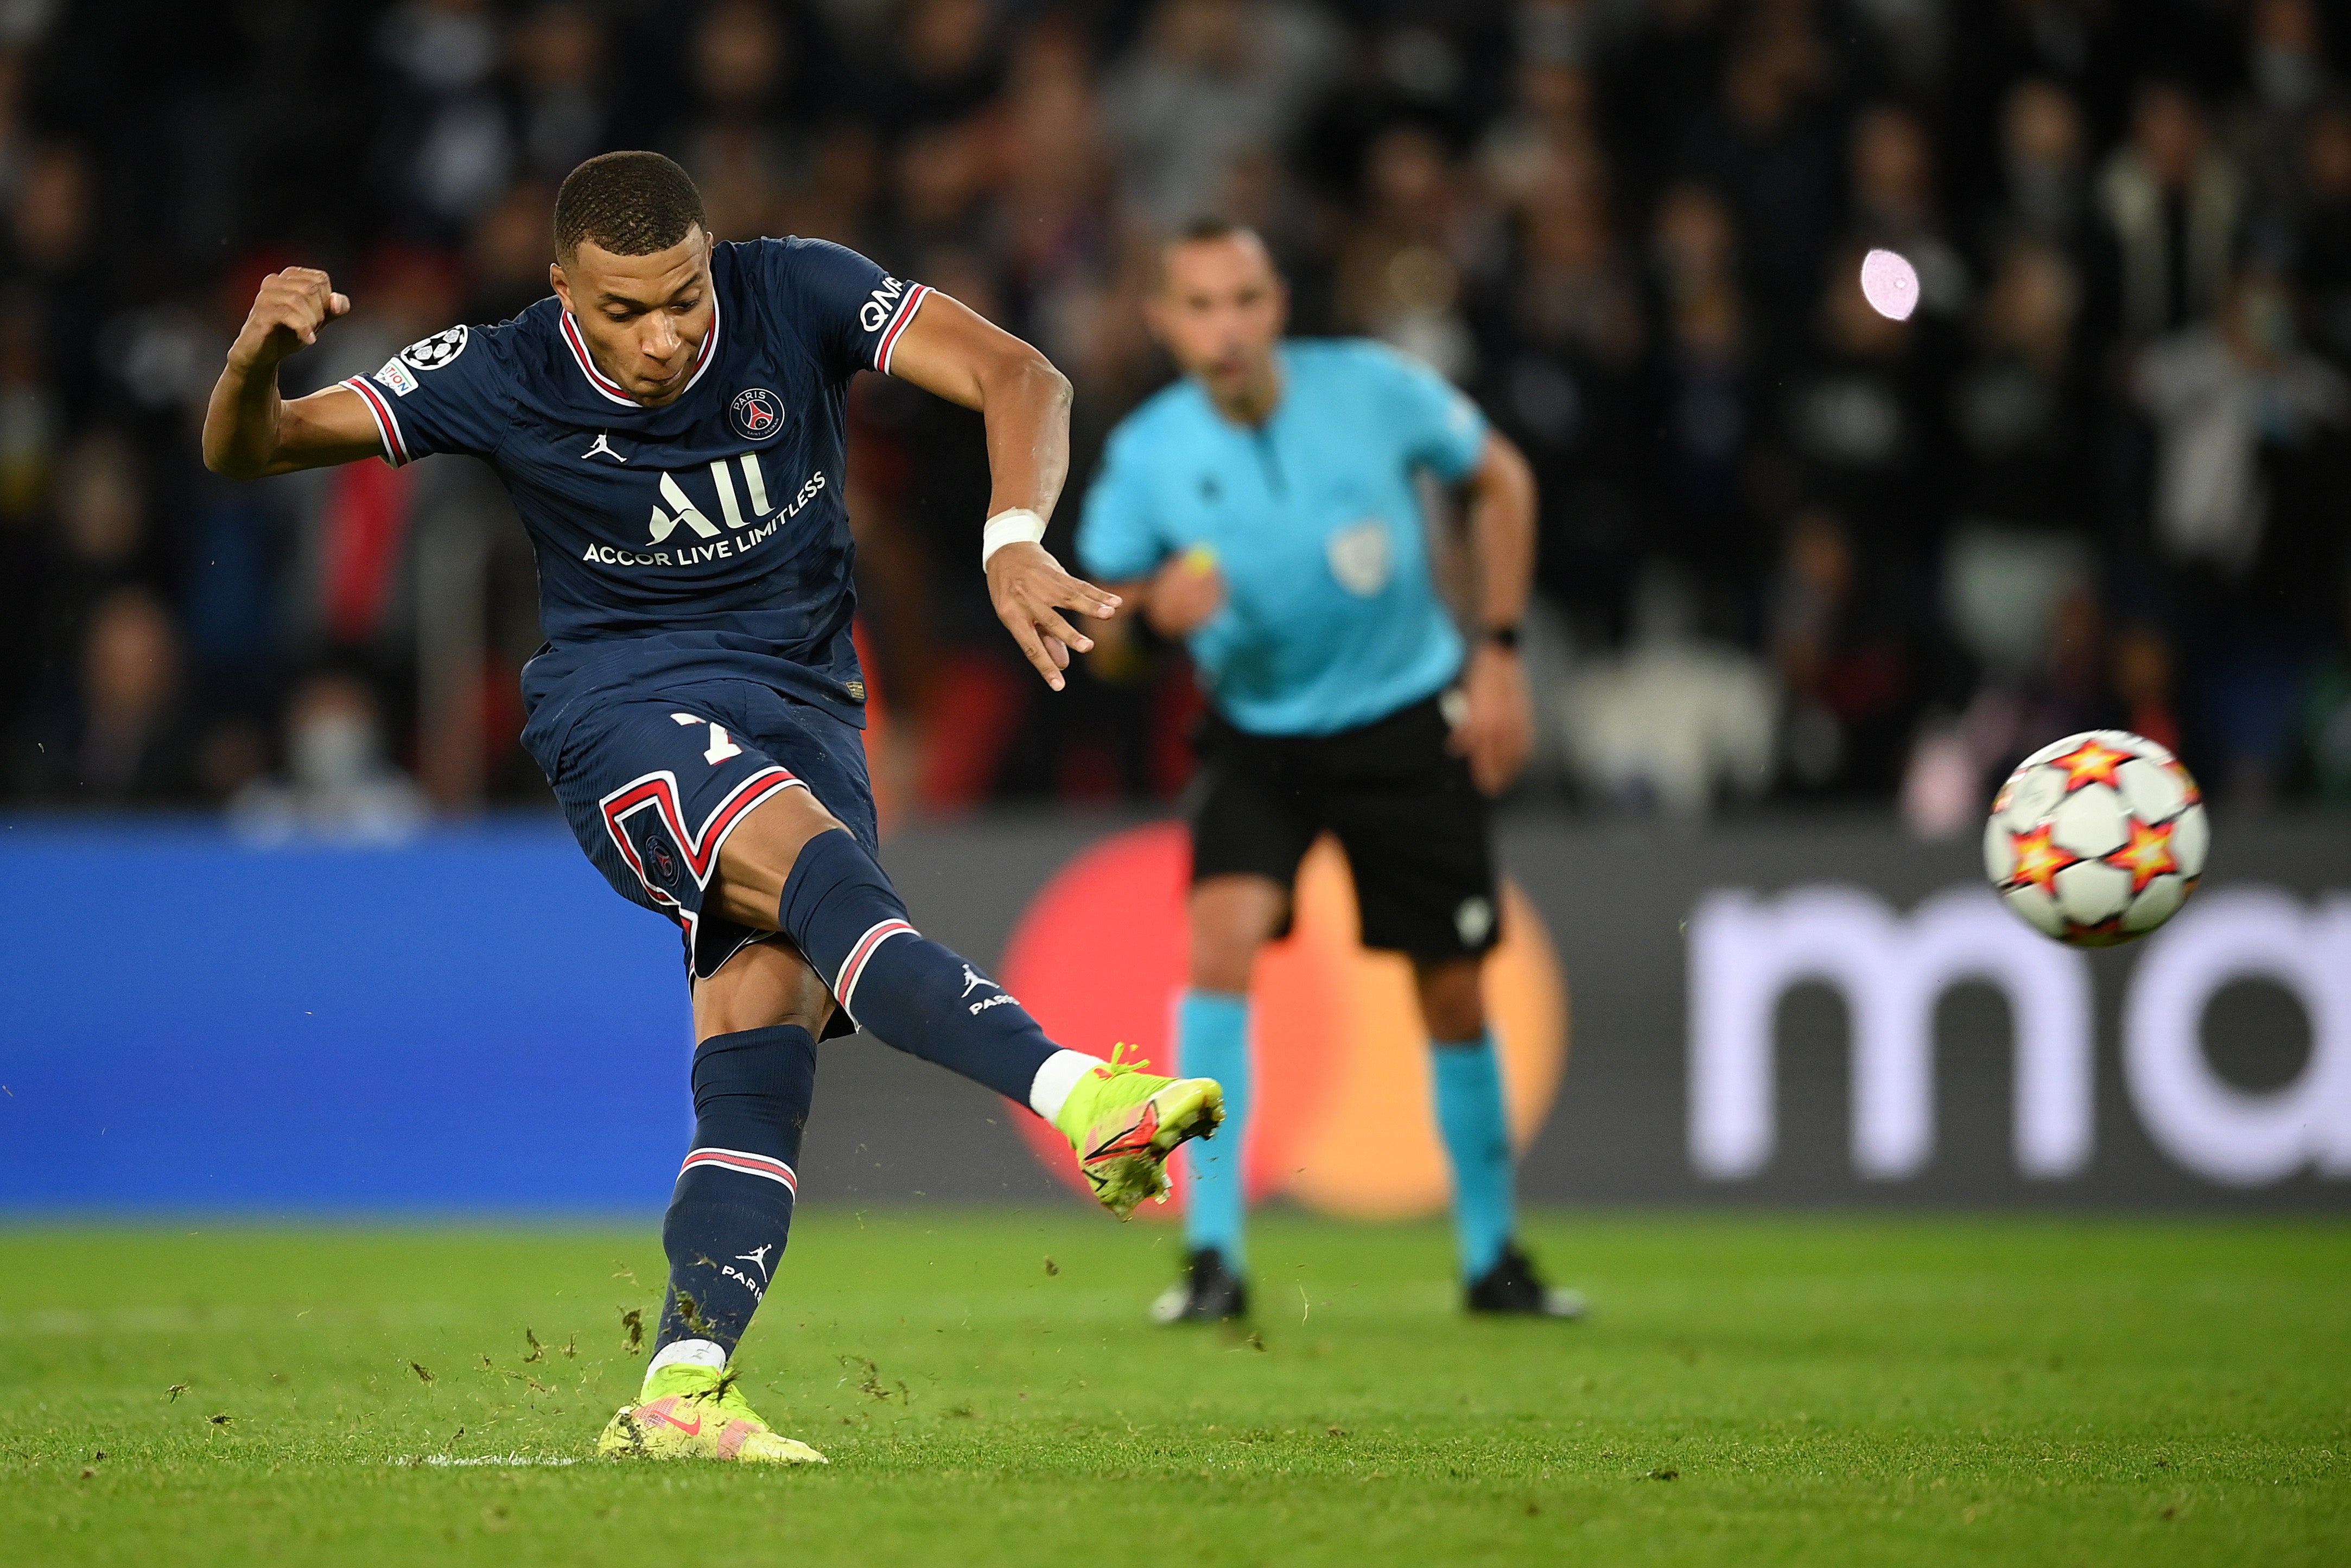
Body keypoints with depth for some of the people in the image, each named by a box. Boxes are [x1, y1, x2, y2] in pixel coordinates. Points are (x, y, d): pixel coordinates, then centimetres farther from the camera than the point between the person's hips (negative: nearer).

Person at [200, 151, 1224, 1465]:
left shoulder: (794, 295, -8)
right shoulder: (504, 380, -9)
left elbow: (1017, 378, -13)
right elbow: (246, 453, -5)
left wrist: (1013, 542, -31)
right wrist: (257, 362, -29)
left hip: (808, 710, 3)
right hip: (628, 706, -3)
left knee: (765, 1017, -18)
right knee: (815, 865, -33)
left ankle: (682, 1392, -20)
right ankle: (1078, 1096, -49)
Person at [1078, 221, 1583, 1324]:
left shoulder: (1373, 388, -16)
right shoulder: (1145, 455, -15)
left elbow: (1499, 480, 2)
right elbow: (1101, 636, -6)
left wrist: (1498, 652, -2)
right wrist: (1151, 610, -30)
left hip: (1409, 721, 0)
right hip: (1258, 734, 0)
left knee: (1453, 994, 6)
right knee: (1221, 938, -24)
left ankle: (1493, 1256, 26)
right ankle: (1213, 1256, -21)